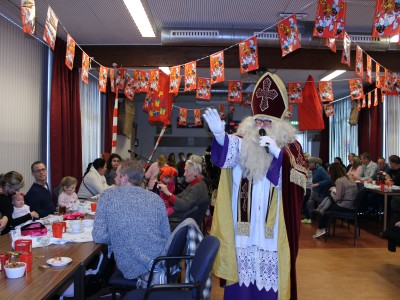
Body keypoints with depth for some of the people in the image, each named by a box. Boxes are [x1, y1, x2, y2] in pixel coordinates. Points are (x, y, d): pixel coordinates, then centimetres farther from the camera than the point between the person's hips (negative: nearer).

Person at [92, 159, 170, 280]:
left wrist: (117, 239, 11)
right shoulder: (156, 198, 1)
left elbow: (99, 237, -7)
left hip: (131, 270, -2)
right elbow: (167, 236, 5)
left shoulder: (107, 196, -5)